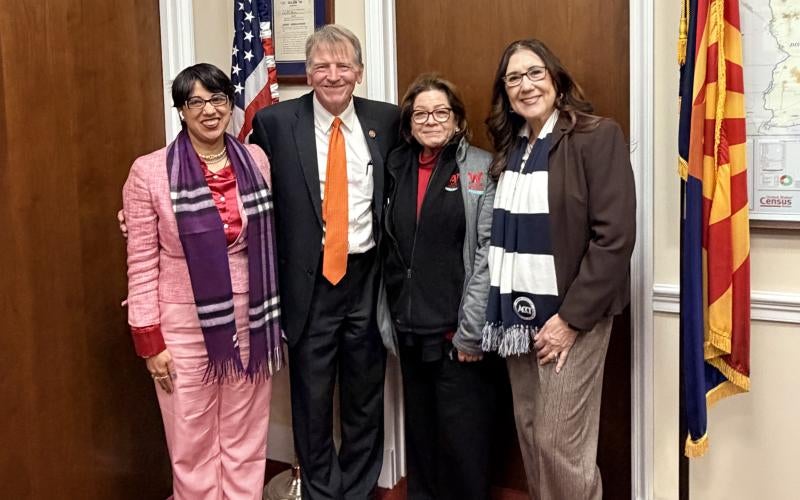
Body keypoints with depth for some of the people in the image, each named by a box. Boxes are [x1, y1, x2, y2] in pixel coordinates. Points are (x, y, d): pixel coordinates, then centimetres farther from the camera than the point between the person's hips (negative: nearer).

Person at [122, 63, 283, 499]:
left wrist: (273, 316, 8)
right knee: (193, 446, 9)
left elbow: (267, 240, 9)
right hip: (185, 327, -3)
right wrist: (149, 339, -8)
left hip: (249, 321, 3)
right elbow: (142, 263, -6)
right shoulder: (149, 171, -9)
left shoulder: (256, 160, 2)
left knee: (246, 441, 14)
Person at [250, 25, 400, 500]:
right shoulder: (275, 121, -4)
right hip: (308, 281, -1)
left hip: (369, 277, 2)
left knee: (366, 394, 15)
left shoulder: (386, 119, 2)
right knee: (312, 398, 10)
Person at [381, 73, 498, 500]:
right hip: (411, 326, 5)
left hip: (458, 329, -5)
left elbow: (489, 253, -11)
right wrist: (391, 318, 7)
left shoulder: (481, 169, -5)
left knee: (462, 433, 3)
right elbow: (391, 251, 11)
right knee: (419, 426, 15)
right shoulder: (398, 168, 11)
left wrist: (472, 329, -15)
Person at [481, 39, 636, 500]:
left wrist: (572, 317, -17)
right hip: (517, 312, 6)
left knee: (560, 442, -3)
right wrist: (499, 309, 5)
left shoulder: (598, 136, -9)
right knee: (530, 433, 12)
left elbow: (615, 237, -15)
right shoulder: (508, 146, 10)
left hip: (570, 313, -6)